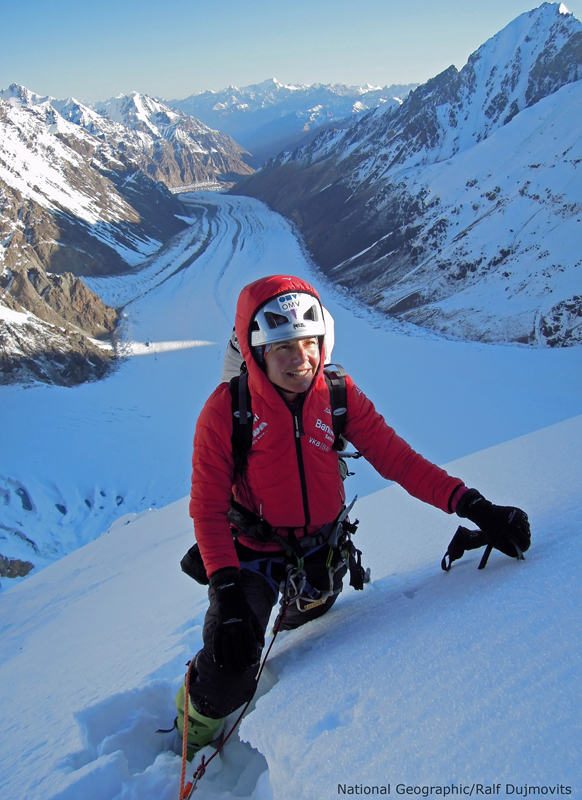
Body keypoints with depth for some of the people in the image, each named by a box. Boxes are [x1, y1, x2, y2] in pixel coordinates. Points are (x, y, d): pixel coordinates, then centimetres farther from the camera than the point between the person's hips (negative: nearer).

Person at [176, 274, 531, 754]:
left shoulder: (338, 395, -13)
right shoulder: (225, 411, -23)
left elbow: (395, 457, -16)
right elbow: (208, 508, -19)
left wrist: (470, 504, -30)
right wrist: (227, 594, -30)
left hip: (323, 547, 4)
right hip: (253, 551, -3)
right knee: (228, 683, -15)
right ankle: (191, 745, 19)